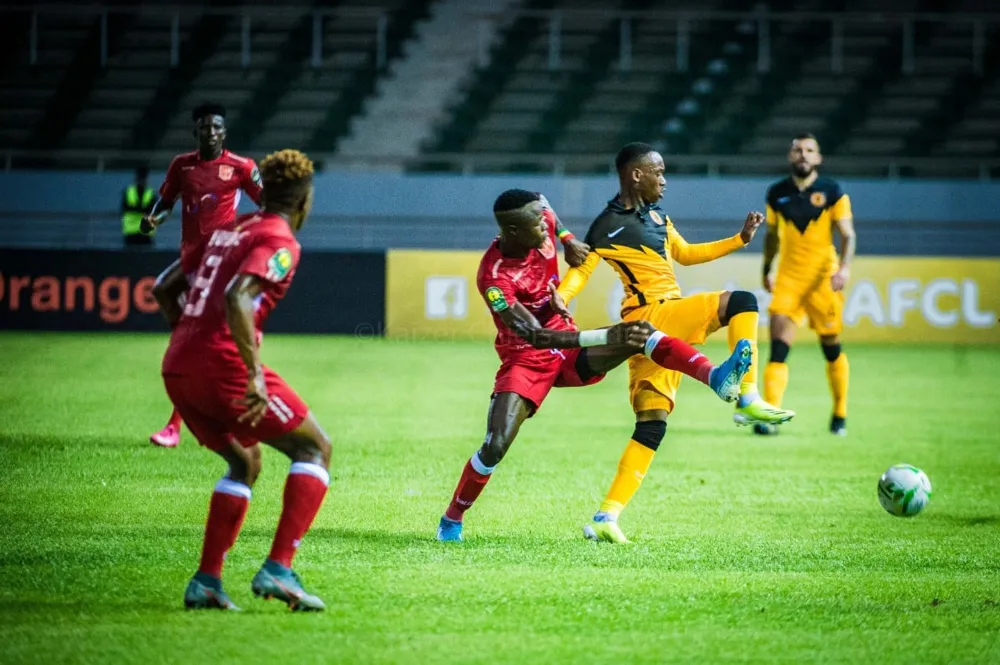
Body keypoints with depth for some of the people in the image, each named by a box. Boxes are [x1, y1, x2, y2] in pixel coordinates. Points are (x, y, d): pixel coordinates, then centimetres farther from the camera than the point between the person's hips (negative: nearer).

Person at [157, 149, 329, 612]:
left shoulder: (227, 230, 21)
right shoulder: (280, 243, -4)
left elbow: (164, 291, 26)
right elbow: (235, 299, -22)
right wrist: (256, 373, -25)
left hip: (177, 368, 8)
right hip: (223, 365, -8)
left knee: (244, 463, 25)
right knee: (315, 448, 5)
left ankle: (206, 581, 13)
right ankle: (278, 569, -8)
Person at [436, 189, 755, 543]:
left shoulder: (542, 224, -10)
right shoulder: (493, 277, -28)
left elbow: (544, 206, 20)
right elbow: (534, 336, -37)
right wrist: (607, 336, -44)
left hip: (569, 351, 5)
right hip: (526, 360, -5)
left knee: (638, 336, -23)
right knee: (495, 446, -18)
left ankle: (716, 377, -40)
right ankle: (451, 520, 6)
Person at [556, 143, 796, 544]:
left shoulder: (655, 216, 19)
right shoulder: (610, 225, -6)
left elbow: (684, 254, 33)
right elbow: (581, 270, -5)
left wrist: (740, 240, 27)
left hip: (668, 324, 9)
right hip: (651, 315, -9)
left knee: (652, 426, 2)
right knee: (740, 302, -20)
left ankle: (606, 517, 0)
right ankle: (748, 399, -19)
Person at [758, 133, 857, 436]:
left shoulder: (832, 192, -4)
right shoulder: (777, 193, 5)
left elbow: (848, 235, -7)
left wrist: (845, 267, -22)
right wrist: (766, 270, 21)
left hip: (823, 279, -2)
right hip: (788, 279, 2)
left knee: (831, 348, 9)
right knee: (778, 350, -13)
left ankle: (840, 415, 27)